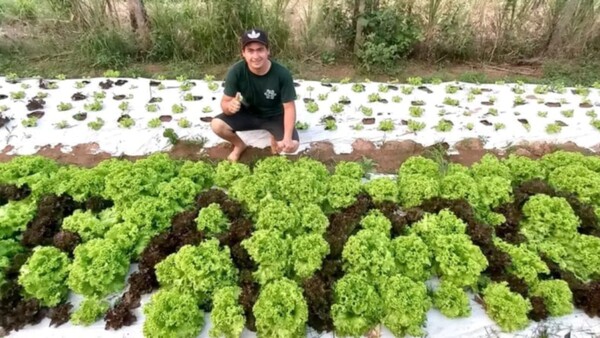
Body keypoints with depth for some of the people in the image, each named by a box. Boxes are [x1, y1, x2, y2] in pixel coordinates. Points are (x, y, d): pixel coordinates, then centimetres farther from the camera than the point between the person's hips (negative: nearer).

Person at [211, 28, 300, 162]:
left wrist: (287, 137, -32)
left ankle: (275, 140, 14)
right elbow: (225, 102, -16)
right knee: (217, 125, -23)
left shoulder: (282, 74, -27)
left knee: (292, 145, -25)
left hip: (275, 116, -1)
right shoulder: (236, 71, -23)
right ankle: (239, 145, 11)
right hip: (247, 113, 2)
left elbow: (289, 107, -21)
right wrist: (230, 106, -43)